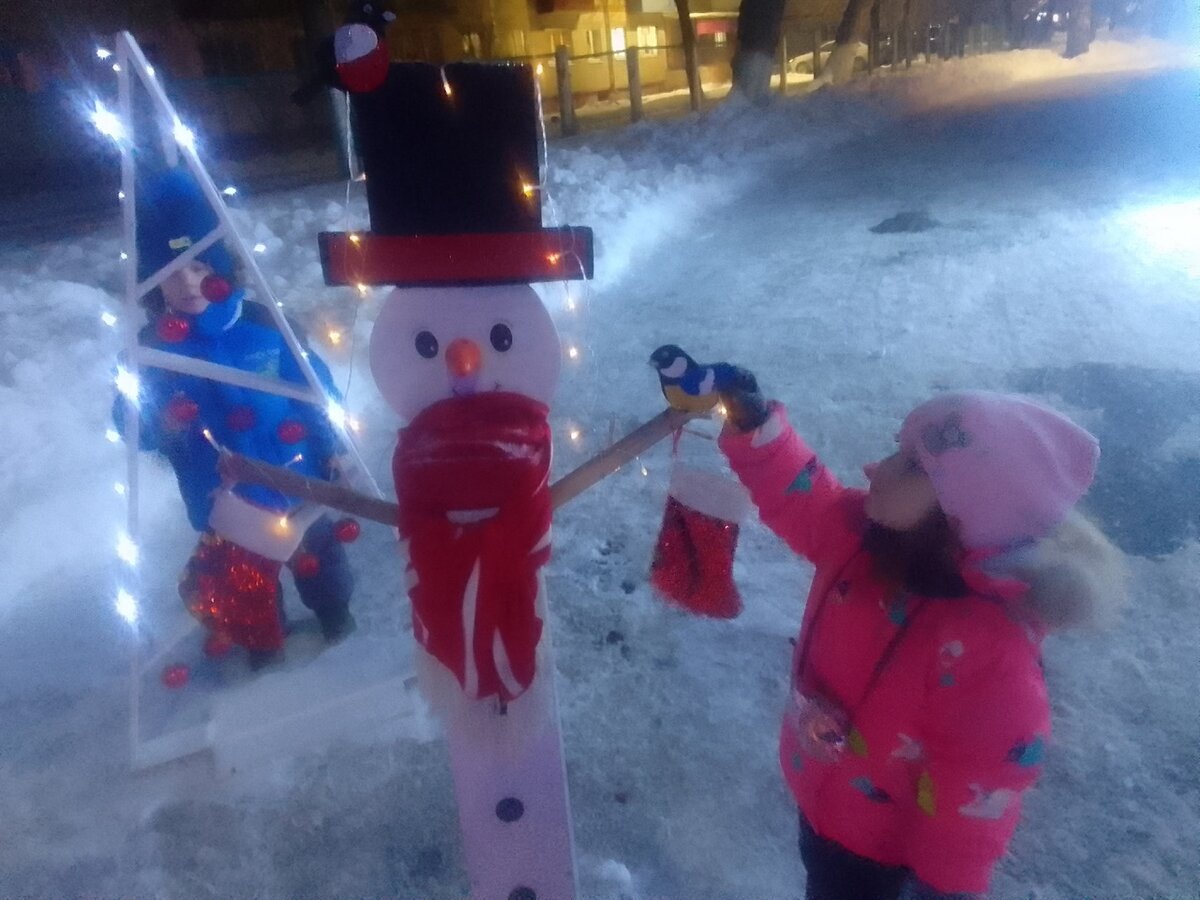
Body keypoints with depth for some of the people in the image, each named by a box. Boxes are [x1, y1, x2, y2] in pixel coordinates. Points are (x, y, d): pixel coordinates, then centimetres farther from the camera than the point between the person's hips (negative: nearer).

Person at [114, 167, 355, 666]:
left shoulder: (262, 324, -13)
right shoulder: (151, 349, -11)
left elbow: (315, 388, -4)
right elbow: (130, 427, -6)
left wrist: (332, 452, -1)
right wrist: (160, 423, -29)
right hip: (226, 502, 0)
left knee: (319, 560, 22)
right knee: (244, 586, 18)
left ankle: (339, 625, 48)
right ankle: (264, 650, 42)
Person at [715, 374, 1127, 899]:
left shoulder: (987, 650, -40)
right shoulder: (870, 534, -20)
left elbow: (977, 786, -28)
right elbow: (799, 500, -6)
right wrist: (753, 425, -21)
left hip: (879, 841, -6)